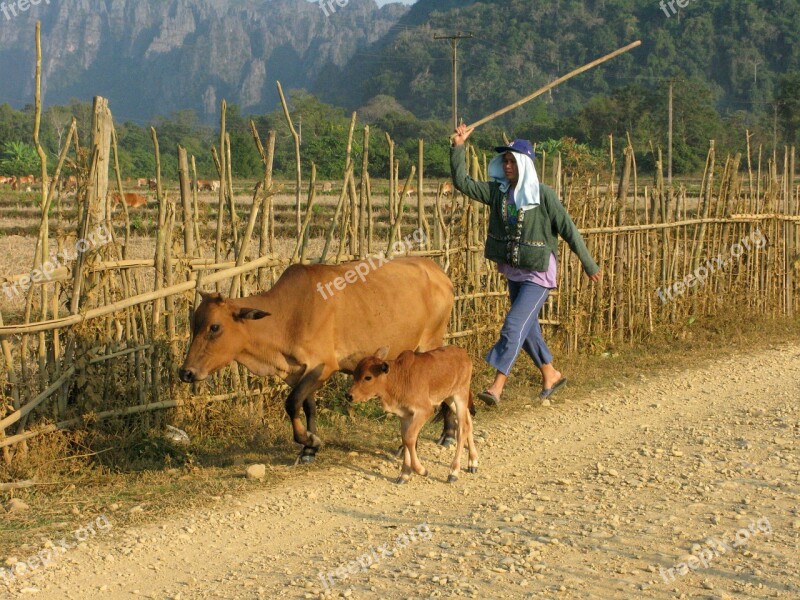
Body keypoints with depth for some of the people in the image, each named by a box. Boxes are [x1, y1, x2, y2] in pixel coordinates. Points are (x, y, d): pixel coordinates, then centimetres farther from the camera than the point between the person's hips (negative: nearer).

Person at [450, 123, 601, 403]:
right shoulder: (498, 191, 1)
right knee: (528, 327, 16)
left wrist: (589, 265, -5)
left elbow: (568, 230, -9)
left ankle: (497, 385, -14)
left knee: (514, 324, -14)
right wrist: (458, 147, -13)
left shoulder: (543, 194, -13)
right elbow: (462, 181, -2)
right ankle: (551, 374, 34)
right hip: (513, 272, 6)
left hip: (538, 274, -6)